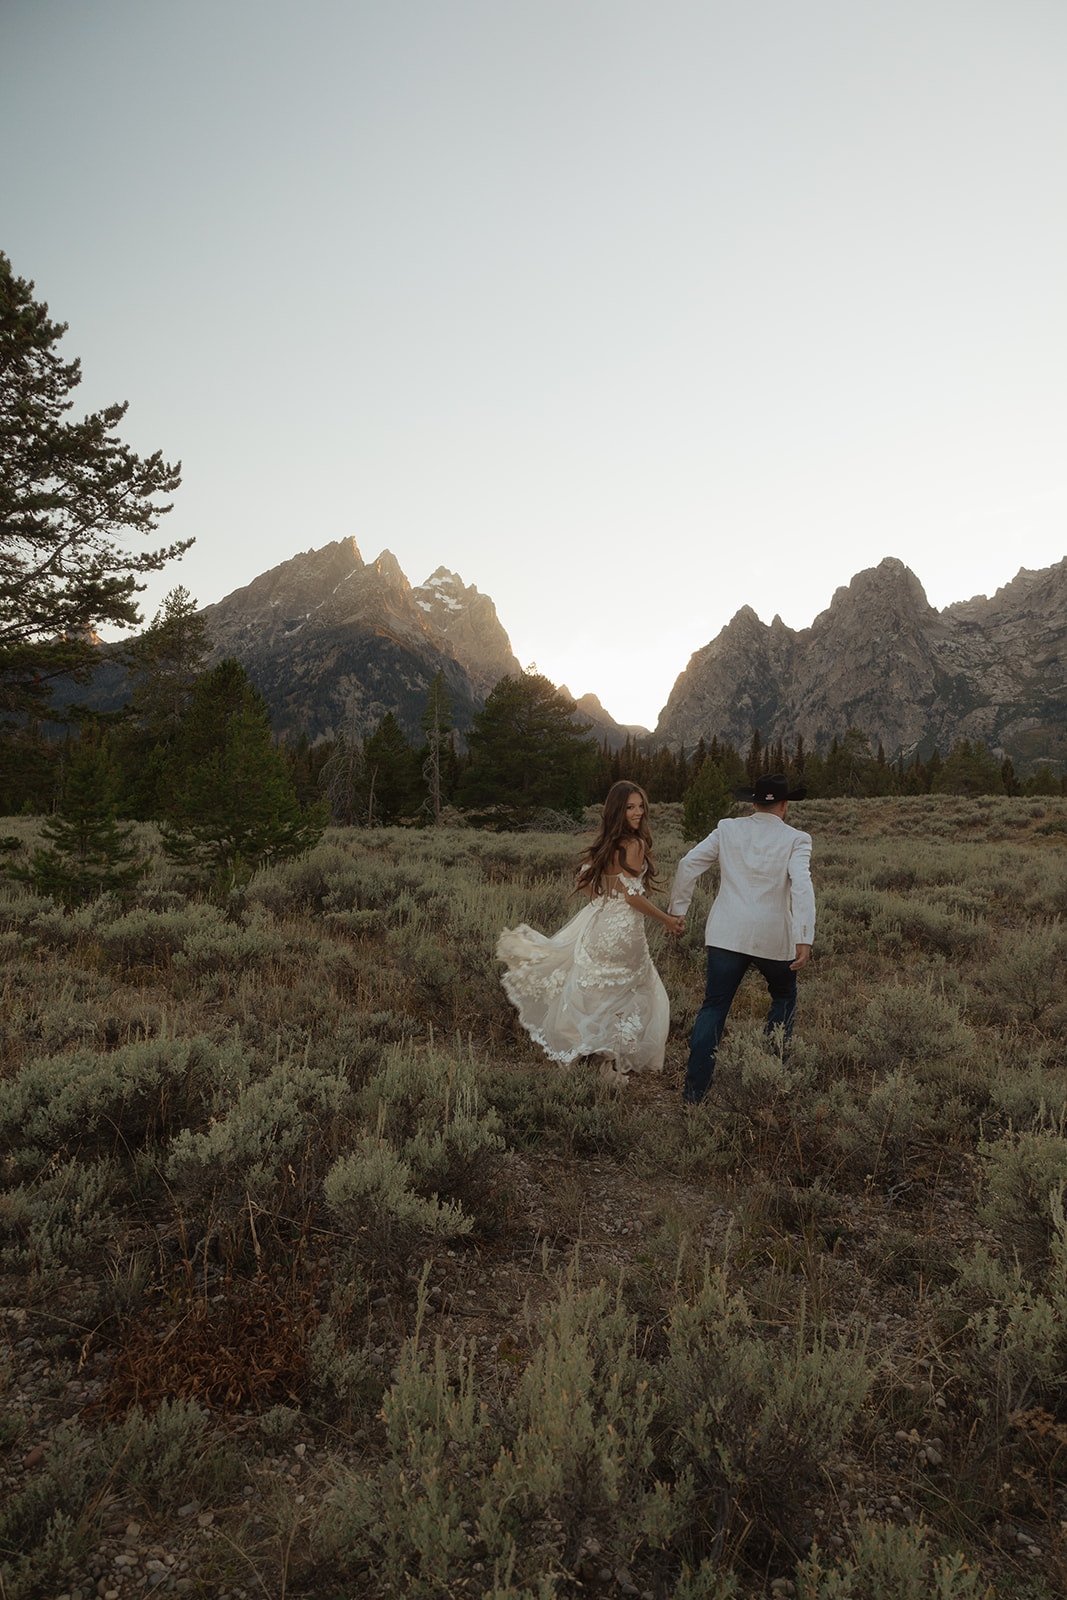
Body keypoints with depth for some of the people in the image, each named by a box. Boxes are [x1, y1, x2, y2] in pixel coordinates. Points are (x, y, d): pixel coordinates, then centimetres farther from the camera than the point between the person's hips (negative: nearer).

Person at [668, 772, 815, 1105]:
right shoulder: (796, 839, -2)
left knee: (714, 1007, 5)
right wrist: (804, 939, -19)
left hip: (726, 934, 2)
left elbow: (689, 864, 3)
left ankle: (693, 1092, 0)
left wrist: (678, 909, 13)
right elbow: (802, 886, -15)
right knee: (784, 998, 24)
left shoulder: (727, 828, 6)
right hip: (774, 937, -1)